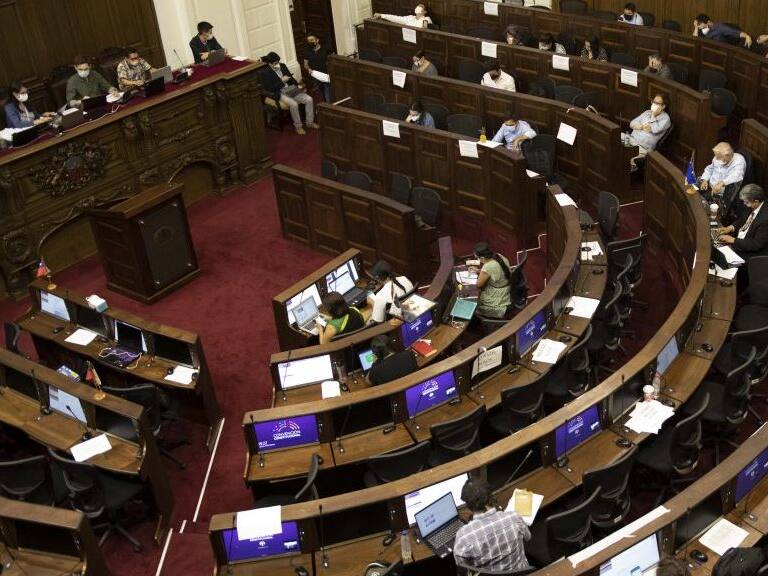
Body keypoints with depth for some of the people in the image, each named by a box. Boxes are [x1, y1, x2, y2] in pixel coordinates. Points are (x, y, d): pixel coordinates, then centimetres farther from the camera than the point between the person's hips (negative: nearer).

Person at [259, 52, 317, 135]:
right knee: (293, 104, -34)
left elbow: (291, 77, 17)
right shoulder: (265, 72, -11)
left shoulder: (282, 66, 8)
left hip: (291, 88, 6)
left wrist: (298, 85, -1)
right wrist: (282, 81, -16)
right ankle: (298, 126, -14)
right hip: (279, 93, -6)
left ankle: (310, 122, 4)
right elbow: (269, 89, -16)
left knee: (309, 99, -12)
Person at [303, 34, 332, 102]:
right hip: (315, 77, 3)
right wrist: (309, 69, -11)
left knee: (328, 98, -10)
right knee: (323, 97, 9)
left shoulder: (325, 49, -2)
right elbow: (305, 64, 11)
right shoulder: (307, 51, 5)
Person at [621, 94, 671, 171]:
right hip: (631, 138, 7)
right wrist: (641, 127, -6)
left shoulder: (665, 118, 1)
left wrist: (653, 115, -5)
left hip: (643, 146, -7)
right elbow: (632, 123, 13)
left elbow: (655, 130, -16)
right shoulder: (647, 112, 20)